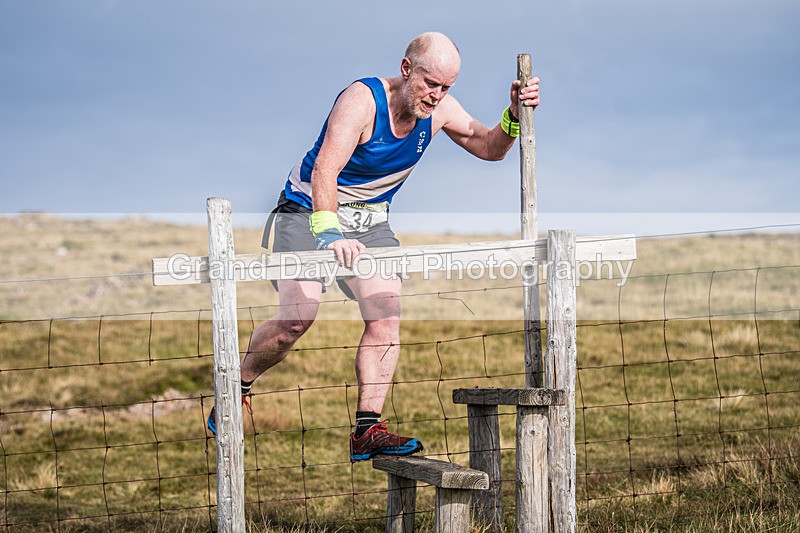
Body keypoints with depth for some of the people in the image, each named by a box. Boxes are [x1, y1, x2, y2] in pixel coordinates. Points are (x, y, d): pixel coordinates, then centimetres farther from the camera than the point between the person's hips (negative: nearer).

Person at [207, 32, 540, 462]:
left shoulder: (439, 110, -6)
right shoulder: (363, 100, -26)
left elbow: (490, 148, 7)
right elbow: (324, 171, -37)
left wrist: (514, 116, -14)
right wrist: (328, 234, -51)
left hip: (371, 221, 6)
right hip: (311, 212, -6)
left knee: (386, 316, -13)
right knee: (297, 316, -18)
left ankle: (367, 429, -11)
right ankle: (236, 390, 7)